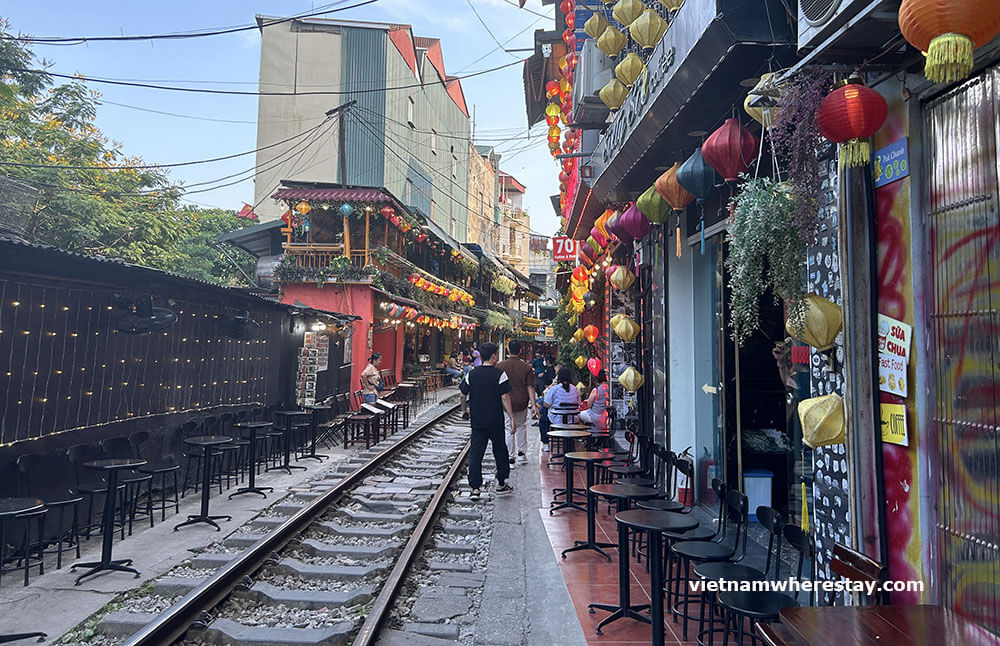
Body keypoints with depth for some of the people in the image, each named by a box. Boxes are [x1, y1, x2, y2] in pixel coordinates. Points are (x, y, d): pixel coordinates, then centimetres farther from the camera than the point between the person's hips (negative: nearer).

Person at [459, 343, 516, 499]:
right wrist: (512, 418, -8)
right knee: (500, 450, 15)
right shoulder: (500, 374, -9)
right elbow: (505, 398, -12)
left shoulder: (471, 374, 2)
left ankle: (475, 488, -1)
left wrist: (465, 409, 23)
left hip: (477, 420, 2)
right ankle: (501, 483, 26)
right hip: (496, 421, -2)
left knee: (475, 453, 4)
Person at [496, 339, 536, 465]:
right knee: (522, 425, 21)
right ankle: (521, 452, 22)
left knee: (509, 428, 6)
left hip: (506, 402, -1)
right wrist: (534, 404, -4)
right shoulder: (526, 367, -6)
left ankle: (510, 457, 7)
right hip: (522, 403, 1)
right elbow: (530, 387, -6)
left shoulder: (500, 366, -7)